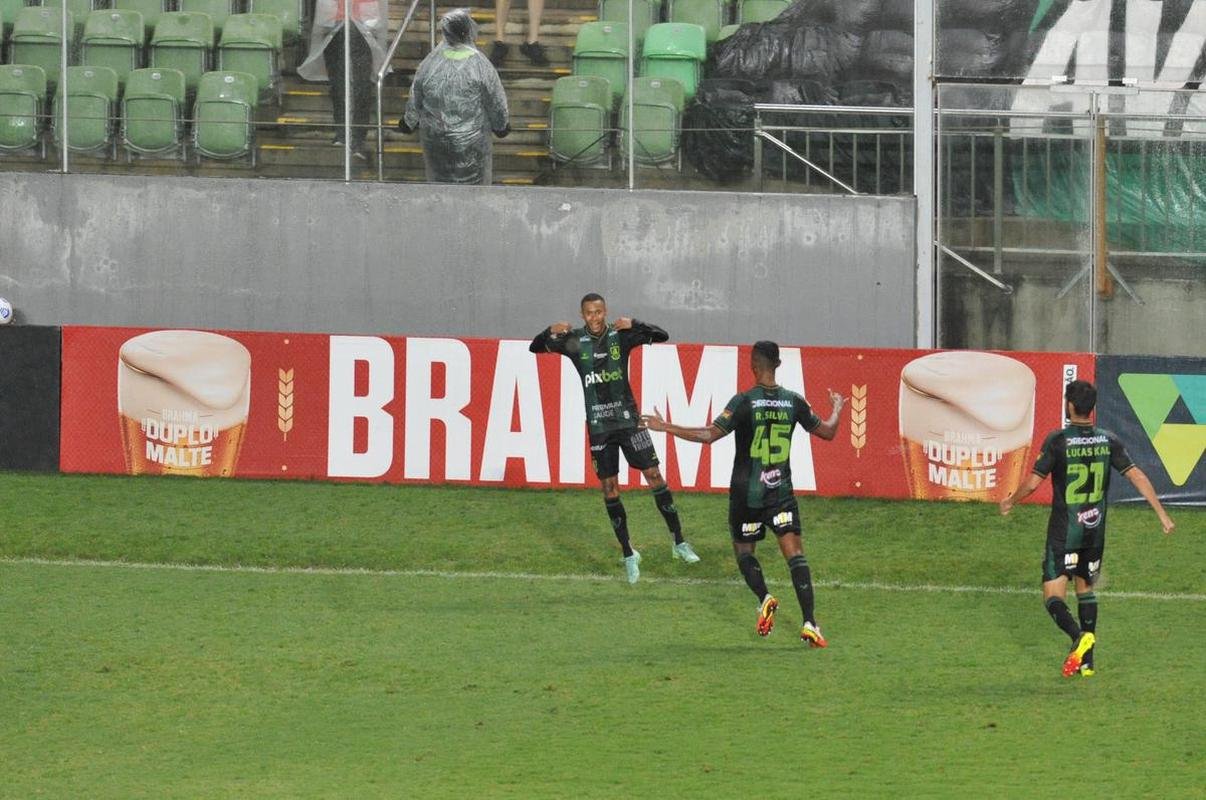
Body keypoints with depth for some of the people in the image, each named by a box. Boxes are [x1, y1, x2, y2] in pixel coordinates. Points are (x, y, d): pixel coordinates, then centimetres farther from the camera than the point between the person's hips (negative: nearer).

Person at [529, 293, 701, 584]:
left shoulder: (621, 336, -4)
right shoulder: (575, 341, -3)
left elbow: (662, 336, -9)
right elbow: (535, 347, -2)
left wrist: (634, 324, -24)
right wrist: (551, 332, -22)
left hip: (627, 418, -1)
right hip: (598, 426, 1)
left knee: (654, 476, -4)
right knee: (610, 489, 2)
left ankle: (679, 543, 6)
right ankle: (629, 556, 12)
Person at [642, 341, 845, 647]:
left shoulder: (744, 402, -12)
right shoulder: (794, 402, -1)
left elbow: (709, 435, -18)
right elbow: (828, 432, 12)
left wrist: (665, 427, -11)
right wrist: (837, 411, 34)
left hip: (746, 494, -2)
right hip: (781, 492, 2)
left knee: (744, 551, 16)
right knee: (795, 553, -3)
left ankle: (764, 598, -11)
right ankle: (810, 624, -14)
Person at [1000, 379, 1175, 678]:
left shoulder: (1058, 440, -13)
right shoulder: (1108, 441, -1)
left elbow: (1033, 482, -11)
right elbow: (1136, 476, -3)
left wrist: (1010, 502, 8)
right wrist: (1161, 514, 3)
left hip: (1064, 533, -5)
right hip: (1095, 531, 5)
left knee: (1053, 597, -3)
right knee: (1086, 589, 22)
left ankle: (1079, 637, -30)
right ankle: (1087, 661, 19)